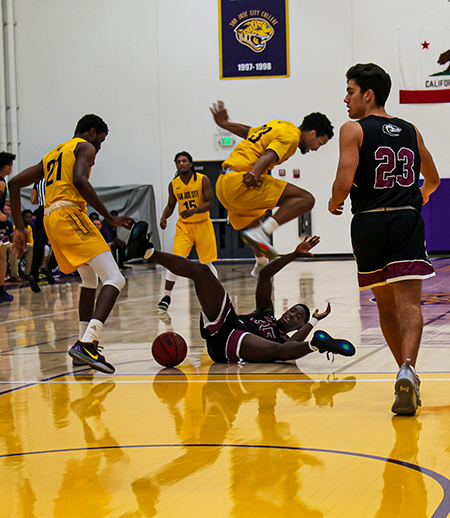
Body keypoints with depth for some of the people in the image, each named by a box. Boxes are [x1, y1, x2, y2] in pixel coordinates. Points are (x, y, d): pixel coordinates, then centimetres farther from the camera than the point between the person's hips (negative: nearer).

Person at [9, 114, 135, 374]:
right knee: (114, 279, -14)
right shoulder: (85, 147, 5)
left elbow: (15, 183, 25)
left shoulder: (53, 154, 29)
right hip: (70, 215, -9)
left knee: (90, 279, 27)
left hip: (51, 219, 9)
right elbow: (79, 180, -17)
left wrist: (20, 228, 24)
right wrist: (110, 217, -17)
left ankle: (85, 344, 24)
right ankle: (87, 344, -31)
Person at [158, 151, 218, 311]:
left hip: (203, 224, -1)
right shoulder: (173, 184, 0)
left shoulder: (203, 180, -8)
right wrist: (164, 217, -8)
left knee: (206, 263, 5)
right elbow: (171, 205, 12)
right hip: (183, 226, 1)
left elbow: (210, 203, -12)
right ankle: (166, 296, -10)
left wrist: (193, 211, -28)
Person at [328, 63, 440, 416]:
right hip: (408, 219, 2)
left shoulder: (354, 129, 0)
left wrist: (335, 203, 8)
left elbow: (345, 180, -13)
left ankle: (407, 373, 21)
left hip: (369, 222, -2)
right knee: (409, 302, -9)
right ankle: (407, 370, -31)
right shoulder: (410, 131, 15)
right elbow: (433, 179, 26)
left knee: (385, 304, 15)